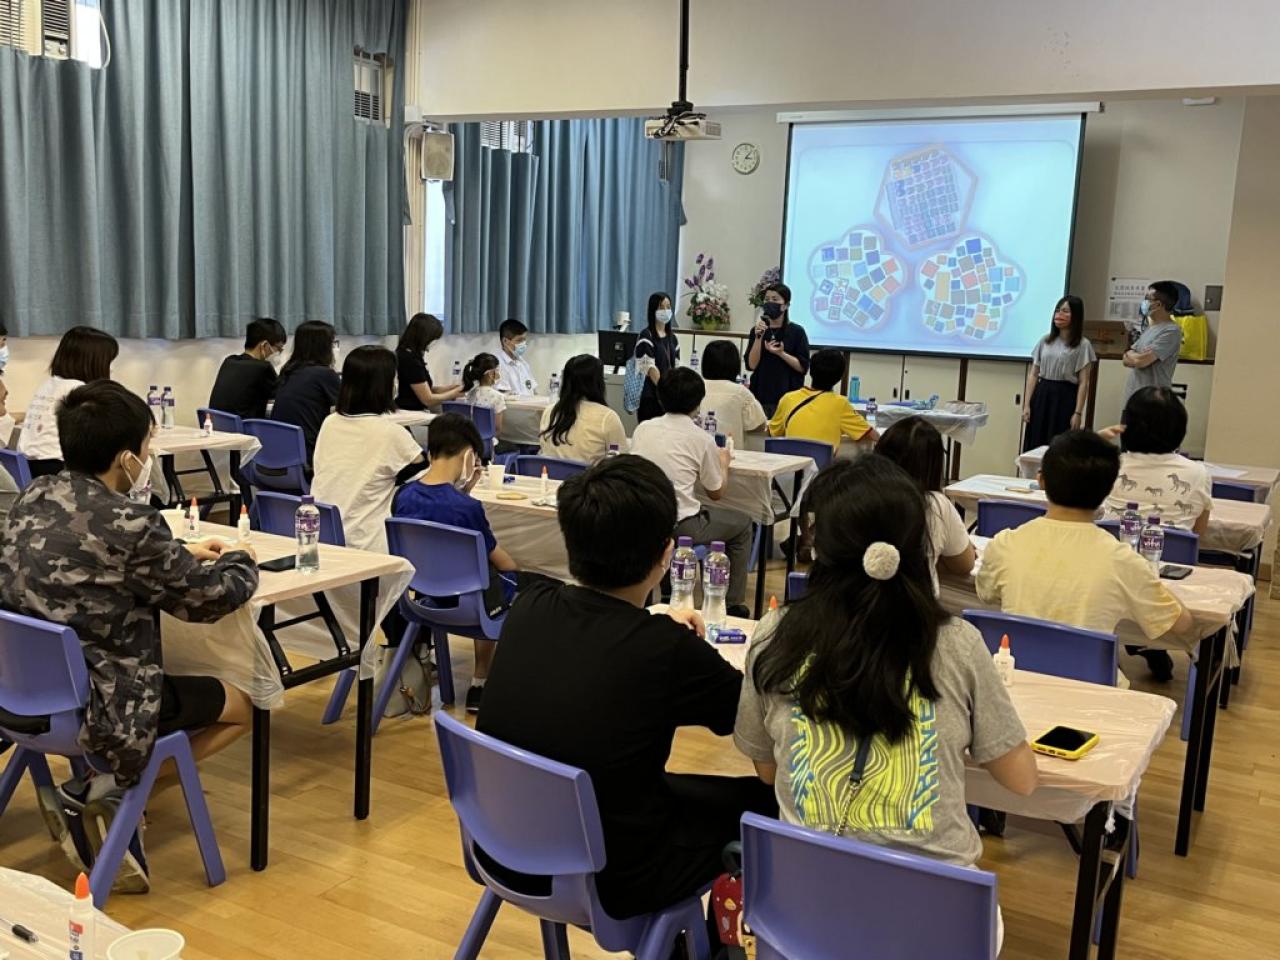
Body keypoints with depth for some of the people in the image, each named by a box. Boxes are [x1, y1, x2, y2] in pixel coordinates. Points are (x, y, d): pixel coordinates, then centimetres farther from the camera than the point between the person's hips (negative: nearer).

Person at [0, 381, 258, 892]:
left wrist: (182, 553, 17)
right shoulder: (130, 523, -24)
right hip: (95, 707, -8)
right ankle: (102, 789, 2)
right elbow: (213, 597, -12)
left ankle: (98, 791, 14)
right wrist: (241, 560, 9)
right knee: (239, 707, 14)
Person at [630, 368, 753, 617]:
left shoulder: (643, 429, 2)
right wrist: (723, 462, 22)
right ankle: (732, 605, 26)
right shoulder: (702, 439, -9)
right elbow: (716, 493, 2)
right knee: (742, 524, 20)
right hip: (681, 526, -5)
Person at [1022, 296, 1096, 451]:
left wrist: (1078, 413, -12)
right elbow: (1033, 375, 9)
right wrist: (1026, 405, 2)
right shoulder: (1044, 341, 10)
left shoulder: (1082, 345, -1)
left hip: (1065, 398, -4)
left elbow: (1083, 382, -5)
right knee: (1035, 444, 1)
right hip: (1041, 396, 4)